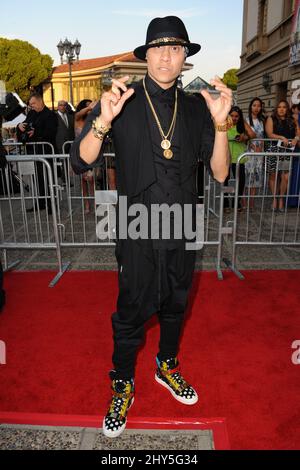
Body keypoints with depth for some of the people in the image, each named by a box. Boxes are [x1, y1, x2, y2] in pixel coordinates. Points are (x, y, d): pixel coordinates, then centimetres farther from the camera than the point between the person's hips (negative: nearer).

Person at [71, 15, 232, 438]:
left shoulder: (196, 108, 2)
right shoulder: (123, 102, -6)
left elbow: (219, 173, -5)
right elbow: (81, 162, -12)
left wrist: (220, 122, -19)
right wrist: (104, 119, -28)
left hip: (183, 230, 4)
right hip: (138, 231, -3)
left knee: (174, 305, 20)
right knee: (132, 312, 8)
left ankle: (167, 367, 47)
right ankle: (122, 386, 35)